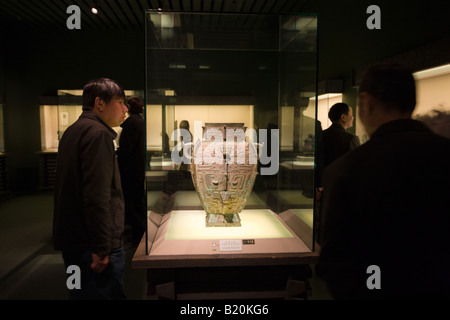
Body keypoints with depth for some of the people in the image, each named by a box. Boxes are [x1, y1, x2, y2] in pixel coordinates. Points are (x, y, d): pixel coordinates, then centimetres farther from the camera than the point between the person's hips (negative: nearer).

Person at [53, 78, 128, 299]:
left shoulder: (72, 131, 14)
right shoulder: (97, 134, -16)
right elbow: (97, 196, -25)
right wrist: (102, 248, -22)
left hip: (73, 240, 10)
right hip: (94, 245, -10)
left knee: (82, 293, 20)